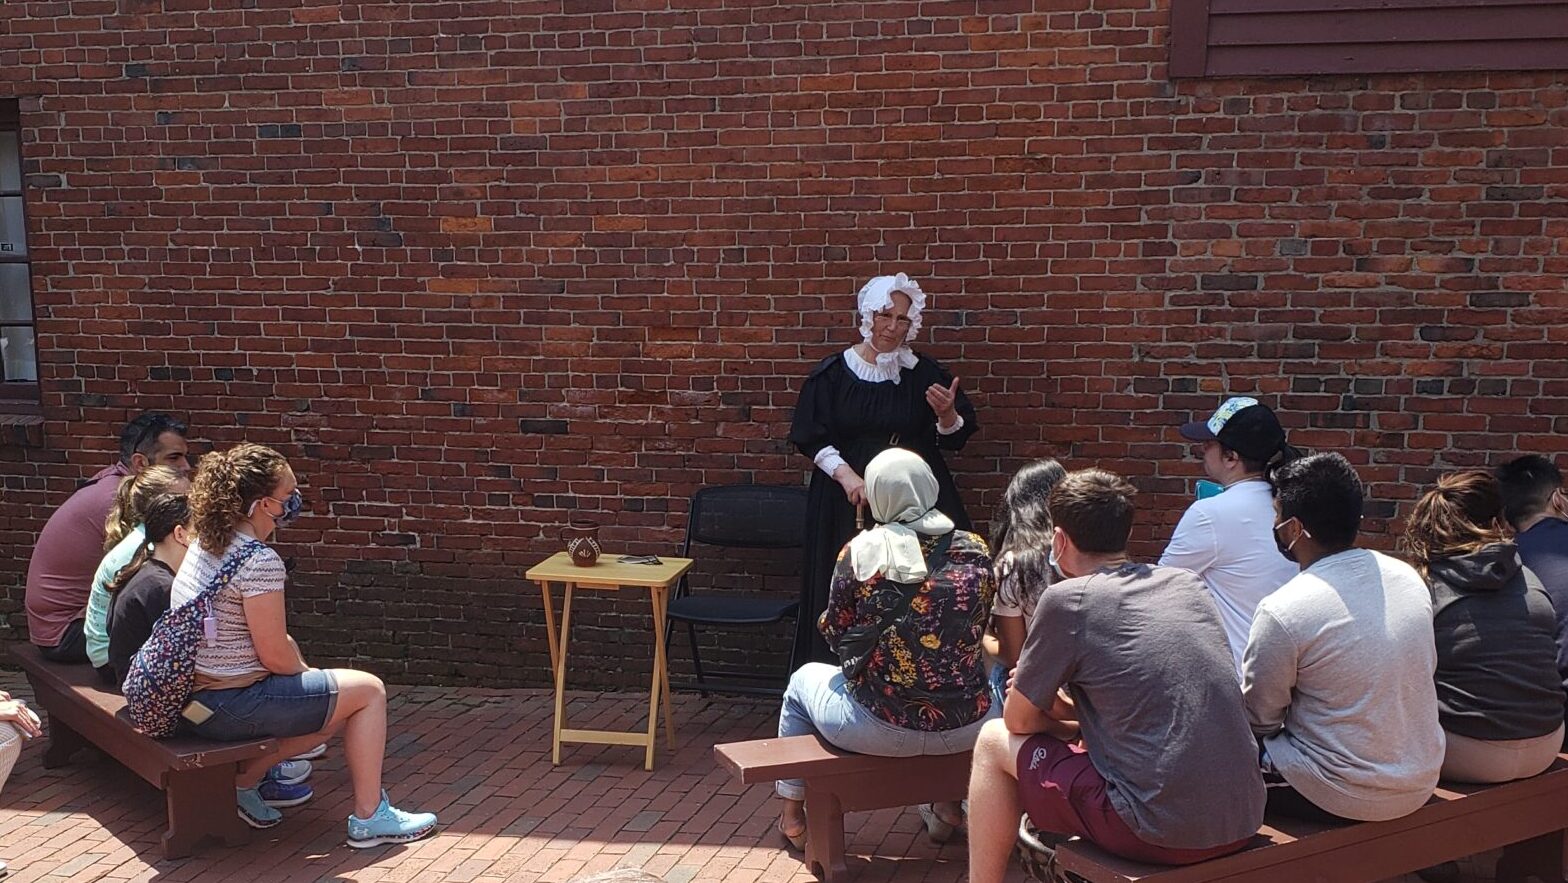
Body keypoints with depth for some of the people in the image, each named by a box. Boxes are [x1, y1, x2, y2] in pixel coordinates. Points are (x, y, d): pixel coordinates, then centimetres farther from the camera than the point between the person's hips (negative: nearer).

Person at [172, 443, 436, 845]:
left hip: (193, 695, 10)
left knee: (332, 703, 23)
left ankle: (243, 781, 19)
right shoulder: (260, 562, -23)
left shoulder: (206, 543, 7)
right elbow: (275, 657, -18)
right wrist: (307, 673, -1)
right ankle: (369, 817, 7)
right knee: (369, 690, 0)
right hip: (229, 707, -10)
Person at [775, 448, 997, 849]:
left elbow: (834, 633, 0)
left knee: (804, 679, 29)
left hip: (881, 729, -2)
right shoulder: (975, 550, -3)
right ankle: (948, 805, 43)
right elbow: (978, 630, 10)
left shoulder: (860, 552, -11)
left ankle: (792, 814, 39)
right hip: (966, 729, 3)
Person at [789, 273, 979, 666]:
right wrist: (846, 475, -15)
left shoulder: (925, 374, 3)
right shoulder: (833, 372, 0)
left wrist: (947, 414, -15)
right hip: (848, 501, -1)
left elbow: (953, 438, 7)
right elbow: (812, 438, -1)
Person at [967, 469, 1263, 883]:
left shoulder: (1067, 599, -8)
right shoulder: (1189, 584, 10)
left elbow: (1018, 720, 2)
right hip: (1243, 821, 7)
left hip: (1162, 832, -7)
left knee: (994, 743, 11)